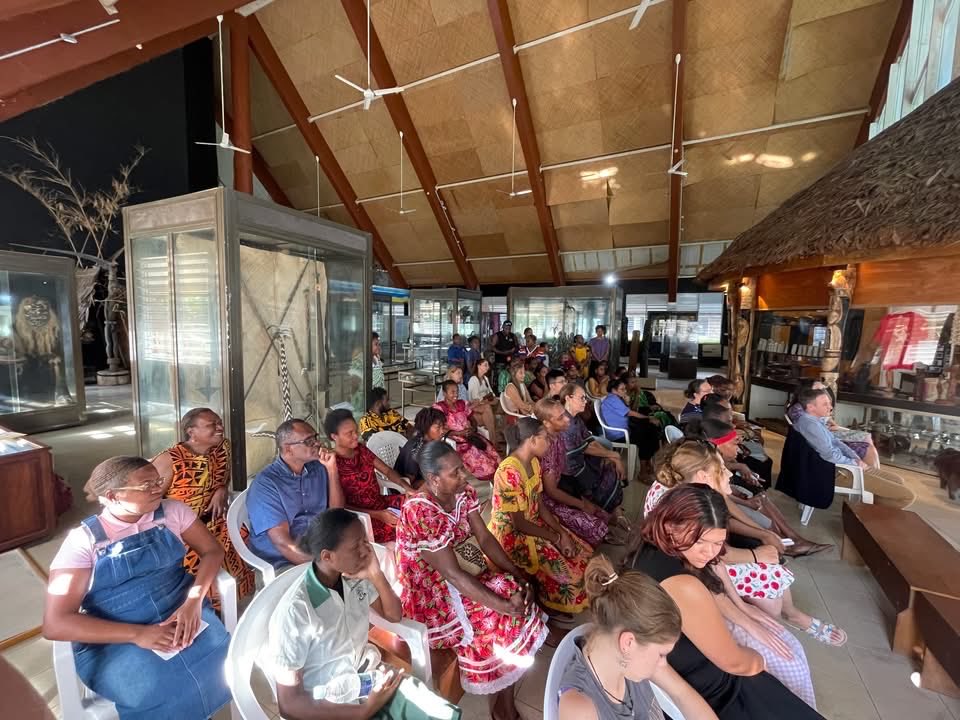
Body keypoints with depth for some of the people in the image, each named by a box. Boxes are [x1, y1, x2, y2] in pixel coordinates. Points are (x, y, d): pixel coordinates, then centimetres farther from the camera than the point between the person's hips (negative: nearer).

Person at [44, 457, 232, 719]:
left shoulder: (172, 511, 0)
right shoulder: (83, 540, -7)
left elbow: (212, 550, 2)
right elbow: (56, 623, -10)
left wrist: (193, 601, -16)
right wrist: (137, 634, -22)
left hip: (181, 613, 3)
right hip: (115, 639, -3)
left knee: (227, 657, -22)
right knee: (161, 689, -31)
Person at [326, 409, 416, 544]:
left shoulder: (360, 449, 4)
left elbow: (388, 471, 6)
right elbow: (341, 506, -15)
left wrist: (407, 487, -13)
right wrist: (377, 515, -21)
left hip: (381, 503, 7)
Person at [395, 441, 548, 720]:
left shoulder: (462, 492, -8)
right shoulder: (420, 513, -31)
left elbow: (485, 538, -3)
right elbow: (452, 574, -29)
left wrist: (517, 575, -13)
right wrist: (505, 605, -26)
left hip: (469, 575, 7)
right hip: (434, 594, -7)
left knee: (518, 592, -11)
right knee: (500, 620, -18)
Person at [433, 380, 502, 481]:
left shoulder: (462, 404, 15)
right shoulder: (439, 407, -4)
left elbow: (473, 420, 18)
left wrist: (473, 429, -4)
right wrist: (459, 433, -18)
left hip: (470, 436, 5)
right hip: (455, 441, -5)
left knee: (490, 450, -18)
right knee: (475, 453, -27)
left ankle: (495, 474, -10)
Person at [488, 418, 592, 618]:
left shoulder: (533, 462, -1)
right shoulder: (509, 472, -29)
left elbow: (539, 504, 4)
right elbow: (519, 523, -24)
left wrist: (561, 532, -8)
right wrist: (556, 538, -16)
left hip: (533, 523, 9)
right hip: (512, 535, -8)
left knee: (583, 554, 3)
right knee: (564, 570, -15)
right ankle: (550, 607, 15)